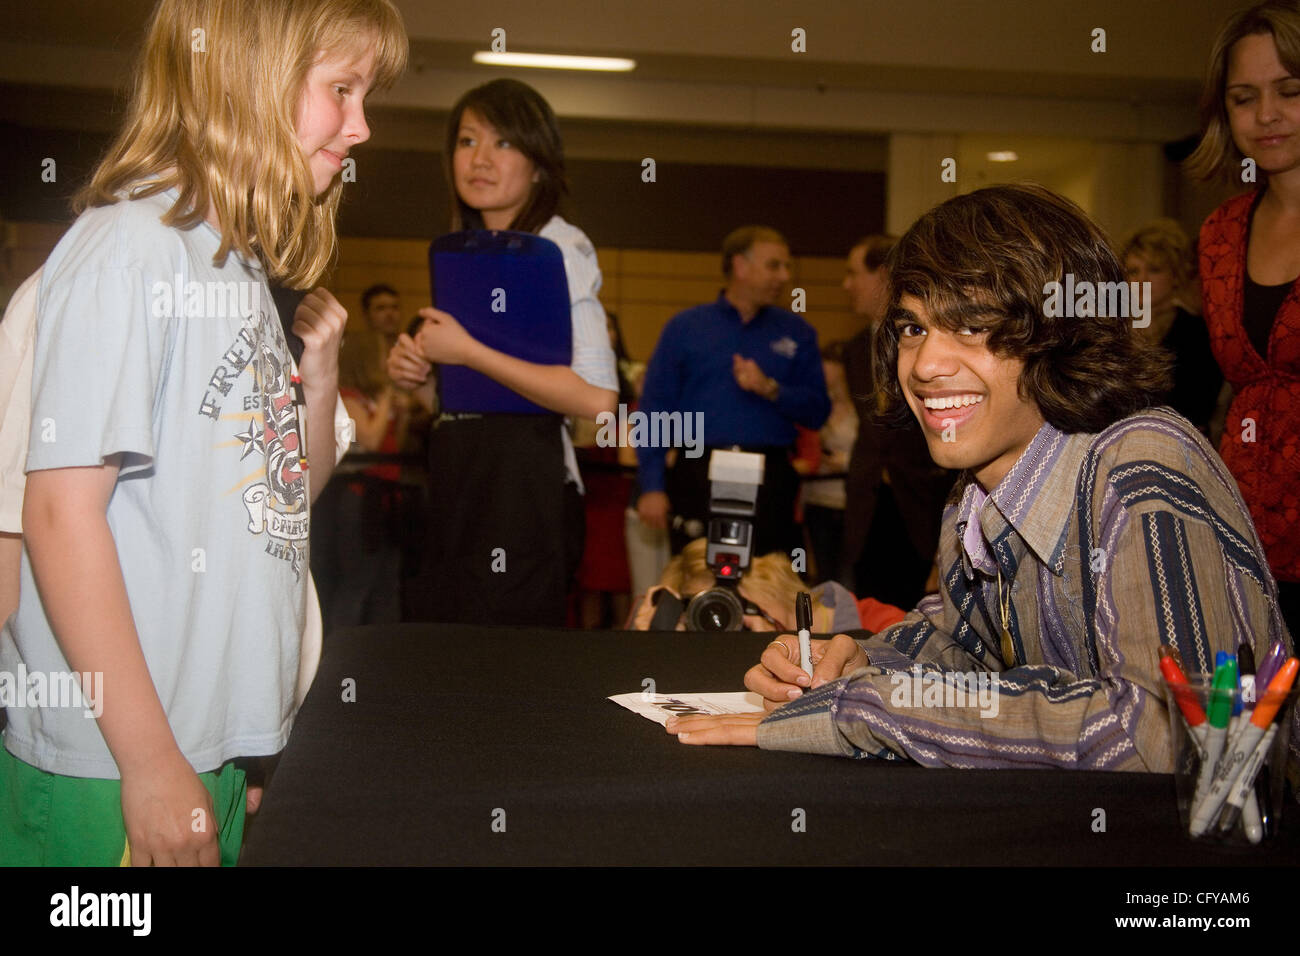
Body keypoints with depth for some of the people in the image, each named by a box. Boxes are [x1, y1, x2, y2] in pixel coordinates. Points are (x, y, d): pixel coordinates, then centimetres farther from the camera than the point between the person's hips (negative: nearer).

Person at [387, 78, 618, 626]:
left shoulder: (559, 248, -8)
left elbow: (597, 398, -22)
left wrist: (468, 352, -17)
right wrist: (417, 371, 5)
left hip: (524, 487, -8)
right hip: (458, 486, 8)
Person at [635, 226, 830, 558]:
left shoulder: (796, 333, 10)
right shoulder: (685, 328, 5)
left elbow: (818, 412, 7)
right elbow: (654, 409, 2)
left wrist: (771, 389, -11)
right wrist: (652, 486, -5)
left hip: (770, 481, 2)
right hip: (698, 478, -1)